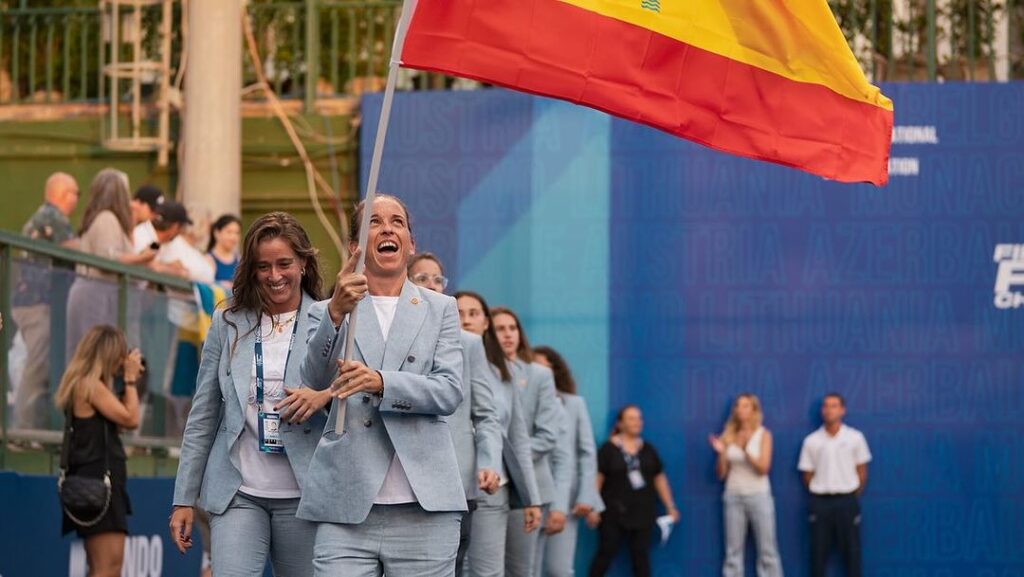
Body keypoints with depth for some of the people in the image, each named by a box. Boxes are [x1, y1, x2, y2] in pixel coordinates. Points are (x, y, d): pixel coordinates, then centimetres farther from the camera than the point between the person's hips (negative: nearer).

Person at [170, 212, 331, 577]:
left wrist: (325, 396, -20)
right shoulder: (228, 323, 8)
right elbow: (202, 416, 11)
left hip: (301, 495, -1)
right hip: (238, 494, 1)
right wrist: (184, 499, 8)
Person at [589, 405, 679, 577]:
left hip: (642, 513, 4)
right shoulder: (608, 448, -4)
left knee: (641, 556, 4)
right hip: (614, 513, -4)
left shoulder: (648, 449, 10)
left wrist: (670, 507, 12)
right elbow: (597, 479, -7)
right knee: (605, 554, -2)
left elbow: (659, 478, 14)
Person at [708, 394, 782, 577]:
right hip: (734, 496, 2)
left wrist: (745, 450, -26)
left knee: (767, 551, -1)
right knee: (733, 552, 2)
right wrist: (721, 452, -13)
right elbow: (721, 474, 5)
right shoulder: (728, 436, 4)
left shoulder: (763, 435, -1)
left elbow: (763, 468, -13)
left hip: (758, 496, -2)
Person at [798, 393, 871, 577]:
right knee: (818, 551, 3)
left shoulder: (855, 438, -1)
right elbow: (807, 475, 7)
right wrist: (819, 495, 6)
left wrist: (853, 497, 6)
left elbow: (862, 471, 5)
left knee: (851, 550, 2)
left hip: (847, 500, -1)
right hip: (820, 502, 1)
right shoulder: (811, 441, 1)